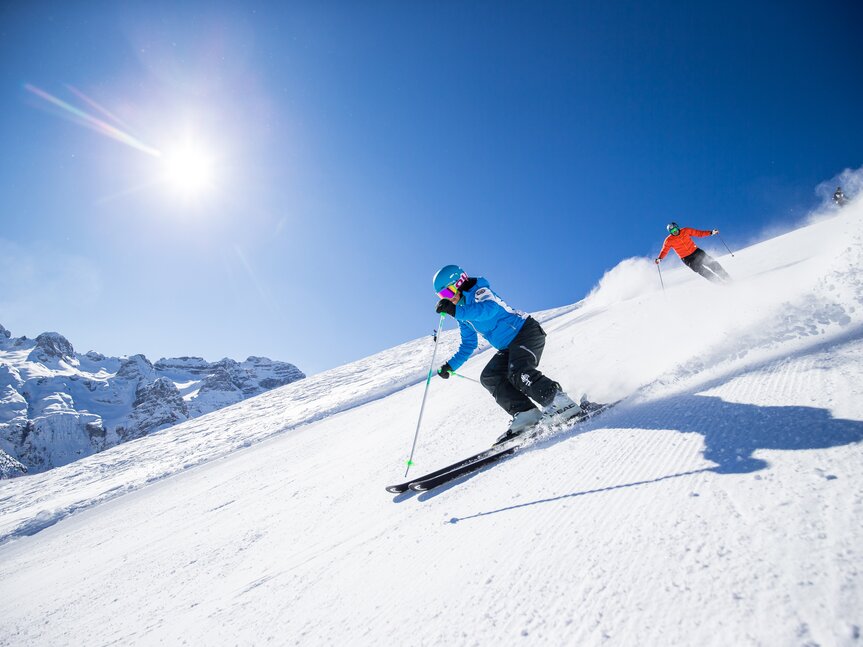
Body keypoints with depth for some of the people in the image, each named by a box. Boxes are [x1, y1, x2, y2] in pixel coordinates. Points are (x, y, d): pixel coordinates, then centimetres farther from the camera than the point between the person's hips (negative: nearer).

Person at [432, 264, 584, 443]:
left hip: (526, 332, -9)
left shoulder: (479, 291, -11)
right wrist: (450, 366, 14)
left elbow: (490, 308, -34)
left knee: (518, 373, -29)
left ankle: (564, 406, -25)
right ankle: (526, 414, -15)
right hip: (509, 347, 9)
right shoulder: (464, 316, 16)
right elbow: (468, 346, 23)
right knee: (489, 377, -6)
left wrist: (456, 312, -39)